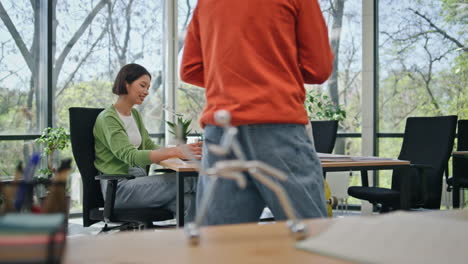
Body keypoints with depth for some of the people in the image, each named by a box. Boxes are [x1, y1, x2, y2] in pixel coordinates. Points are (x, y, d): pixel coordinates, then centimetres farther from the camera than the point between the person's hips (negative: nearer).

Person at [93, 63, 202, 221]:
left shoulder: (135, 114, 19)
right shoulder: (107, 118, -8)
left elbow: (150, 147, 13)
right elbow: (130, 156, -22)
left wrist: (182, 149, -6)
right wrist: (174, 152, -32)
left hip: (138, 182, 7)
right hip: (119, 188, -7)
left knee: (188, 200, -24)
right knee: (186, 180, -26)